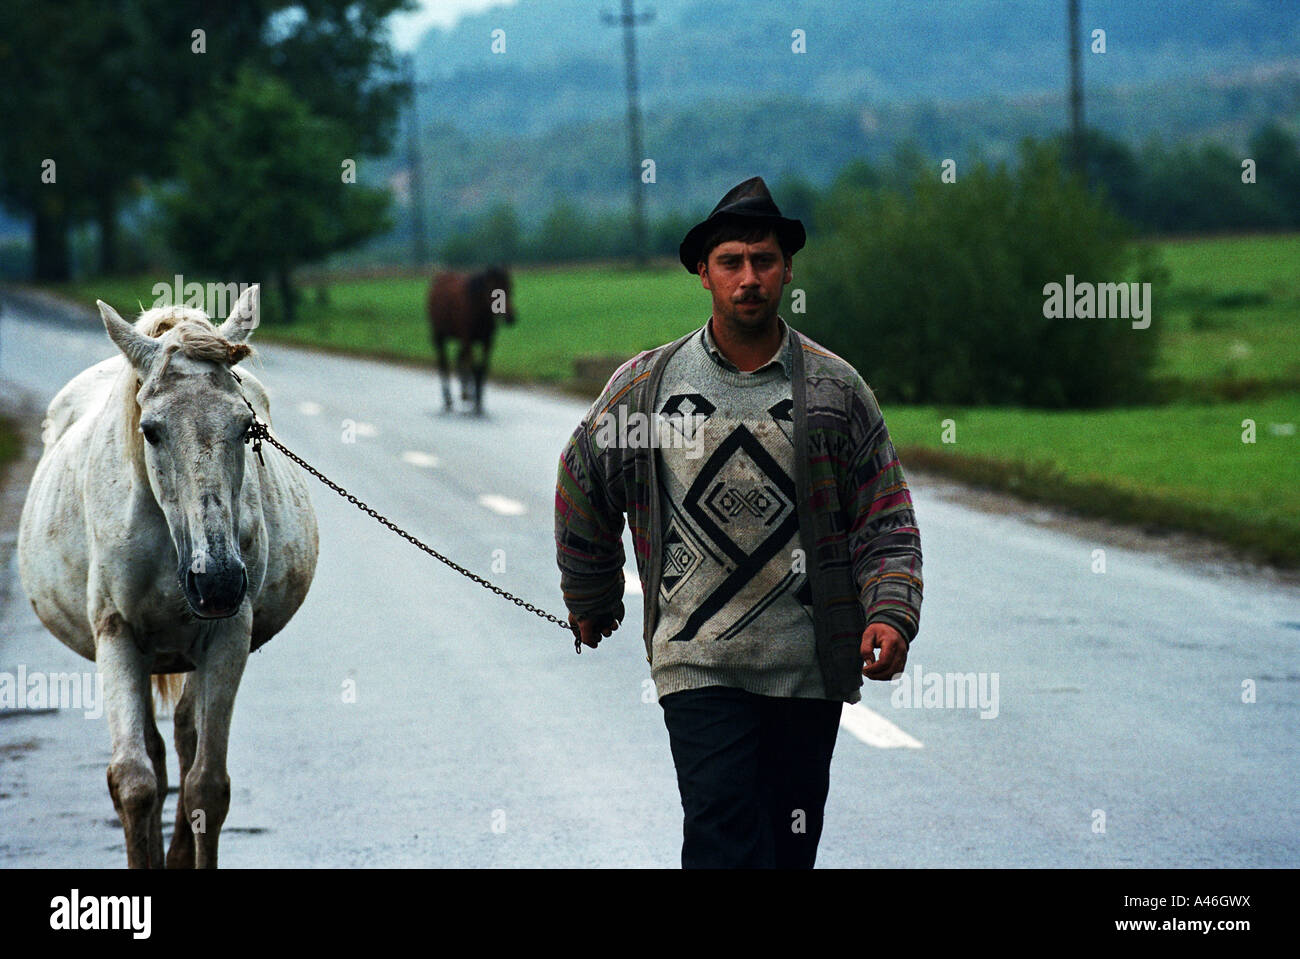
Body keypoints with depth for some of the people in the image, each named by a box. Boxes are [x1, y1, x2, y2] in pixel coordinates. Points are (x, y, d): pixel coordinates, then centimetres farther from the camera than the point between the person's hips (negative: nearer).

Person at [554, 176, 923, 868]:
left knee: (791, 844, 9)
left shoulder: (836, 389, 4)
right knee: (723, 838, -14)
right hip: (698, 662, -2)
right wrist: (591, 605, 26)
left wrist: (890, 616, -12)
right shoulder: (643, 387, 2)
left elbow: (887, 523, 4)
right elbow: (581, 494, 18)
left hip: (809, 667, 2)